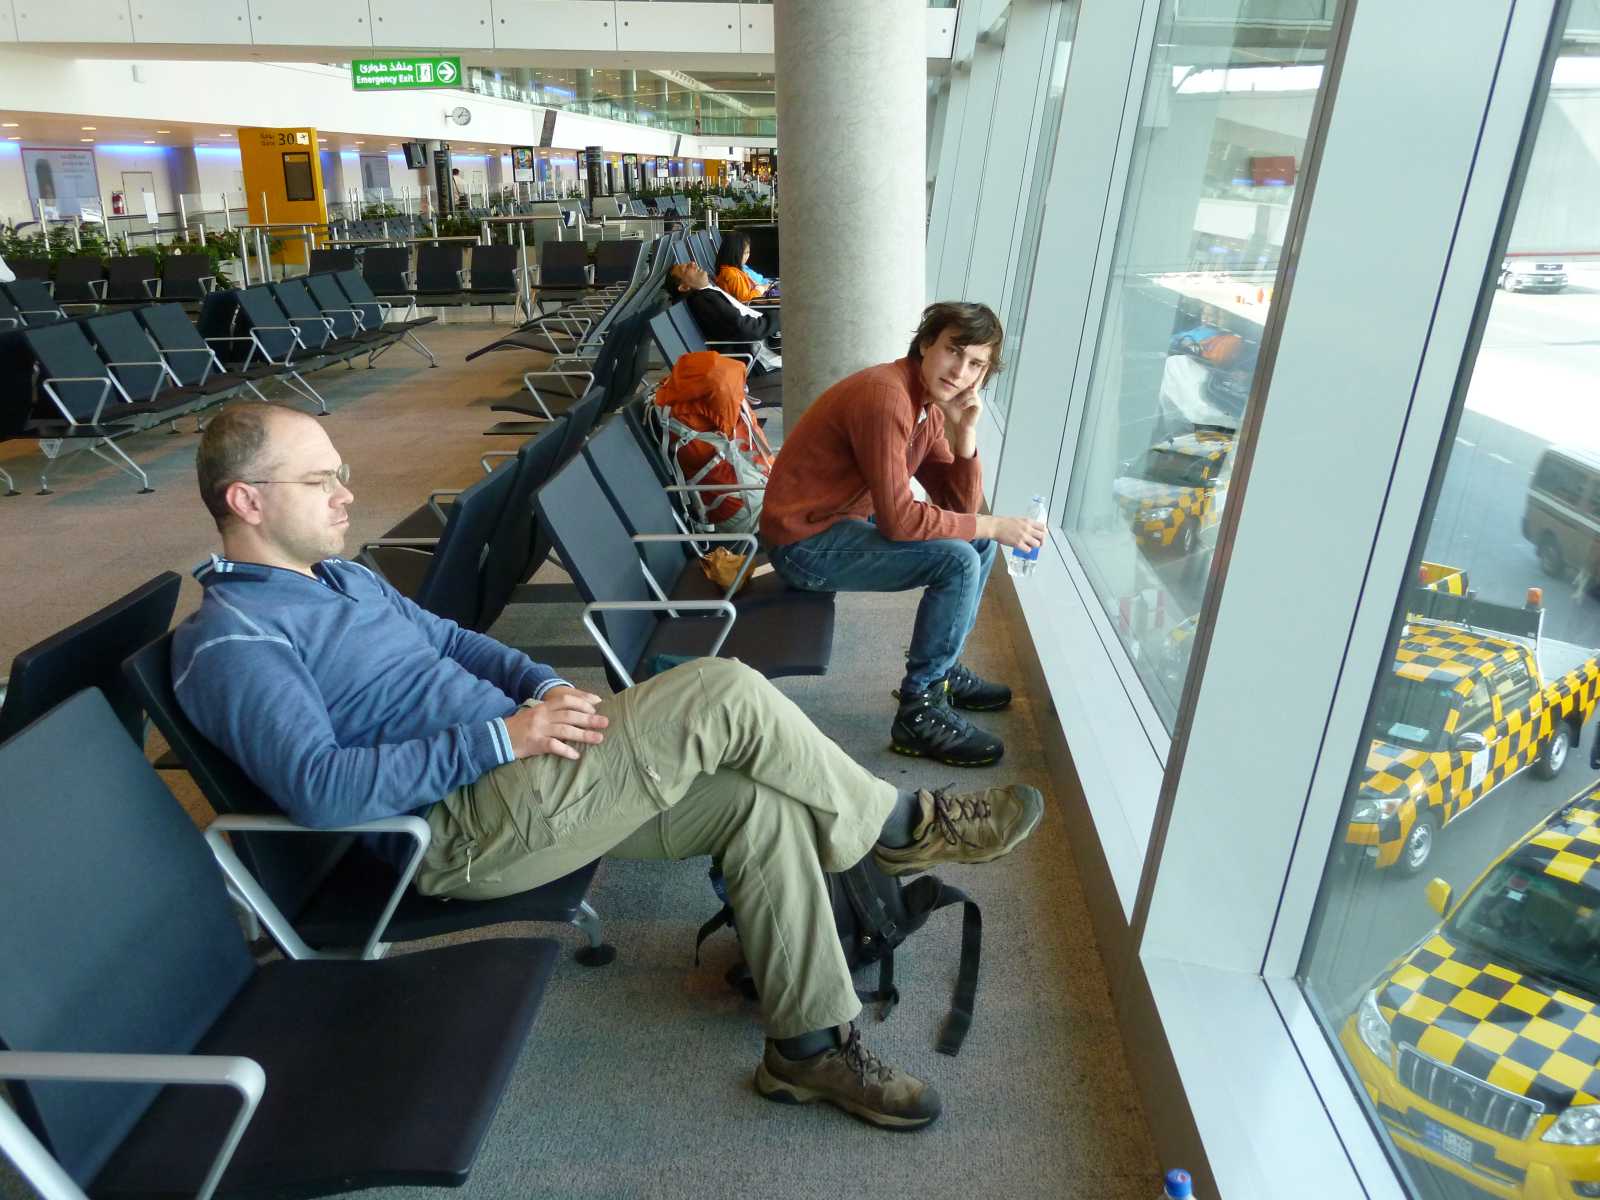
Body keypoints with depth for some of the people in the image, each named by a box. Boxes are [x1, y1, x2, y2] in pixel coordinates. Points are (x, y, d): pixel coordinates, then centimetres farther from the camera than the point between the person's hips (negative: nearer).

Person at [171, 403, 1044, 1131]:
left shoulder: (340, 576, 18)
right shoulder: (231, 641, -11)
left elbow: (449, 640, 24)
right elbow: (320, 787, -23)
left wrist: (543, 686, 3)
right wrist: (504, 738, -23)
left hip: (513, 772, 9)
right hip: (462, 827, -9)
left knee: (758, 800, -7)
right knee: (722, 693, -21)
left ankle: (810, 1043, 5)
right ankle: (898, 826, 1)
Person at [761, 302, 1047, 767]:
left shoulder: (931, 404, 6)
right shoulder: (886, 396, -24)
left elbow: (960, 507, 3)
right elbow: (898, 520, -27)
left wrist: (964, 430, -12)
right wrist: (993, 526, -19)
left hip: (844, 522, 10)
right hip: (805, 542, -10)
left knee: (978, 539, 12)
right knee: (958, 560, -20)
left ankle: (939, 668, 21)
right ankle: (920, 712, -9)